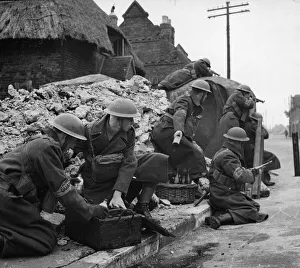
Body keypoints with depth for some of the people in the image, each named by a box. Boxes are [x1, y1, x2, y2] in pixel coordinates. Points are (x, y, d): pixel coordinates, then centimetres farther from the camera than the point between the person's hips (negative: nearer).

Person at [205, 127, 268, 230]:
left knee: (255, 205, 9)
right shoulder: (227, 156, -19)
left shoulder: (223, 152, 16)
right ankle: (219, 219, -26)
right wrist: (252, 174, -6)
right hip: (224, 196, -11)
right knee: (251, 211, -15)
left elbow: (237, 169, 21)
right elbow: (240, 176, -25)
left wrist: (248, 171, 4)